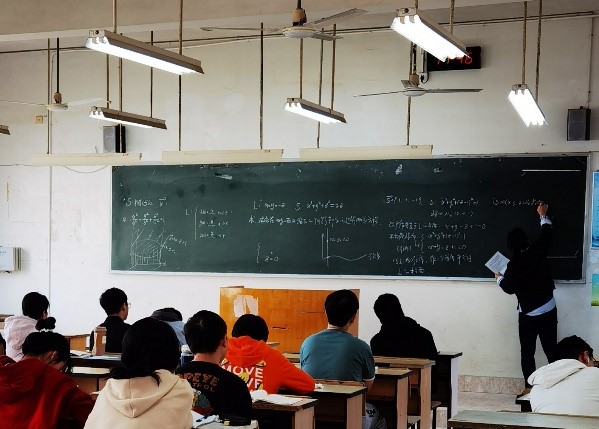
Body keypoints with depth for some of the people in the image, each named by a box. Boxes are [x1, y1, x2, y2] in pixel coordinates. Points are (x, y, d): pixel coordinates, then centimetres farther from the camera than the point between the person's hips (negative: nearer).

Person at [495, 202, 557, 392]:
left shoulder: (514, 265, -14)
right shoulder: (537, 251, -5)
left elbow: (509, 288, -4)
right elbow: (546, 233, 14)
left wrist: (499, 278, 16)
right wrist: (543, 215, 28)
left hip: (528, 314, -3)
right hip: (549, 310, 3)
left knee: (527, 352, 5)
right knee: (551, 350, 6)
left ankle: (530, 387, 5)